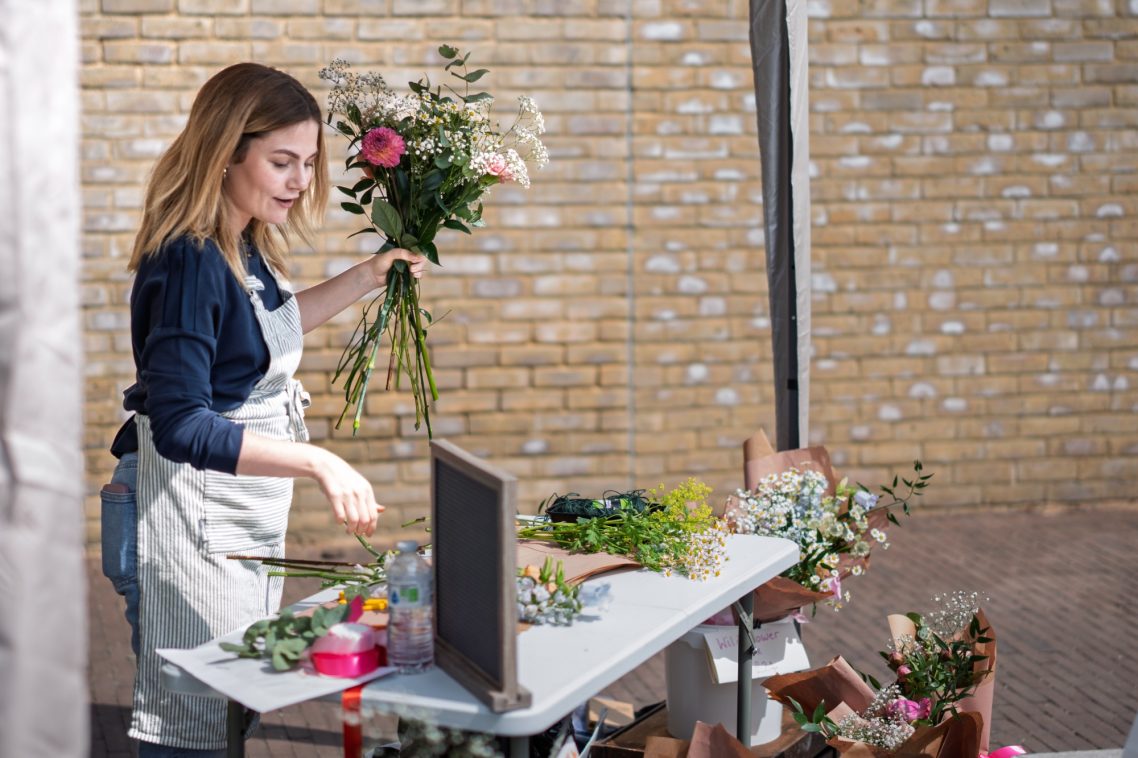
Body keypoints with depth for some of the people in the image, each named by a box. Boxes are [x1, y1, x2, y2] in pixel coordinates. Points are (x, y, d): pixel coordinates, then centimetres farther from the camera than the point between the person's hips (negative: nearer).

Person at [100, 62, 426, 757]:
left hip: (249, 516, 10)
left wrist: (368, 277, 16)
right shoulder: (188, 262, -23)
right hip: (189, 516, -10)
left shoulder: (245, 248, 5)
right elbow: (180, 427, -30)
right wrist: (318, 462, -37)